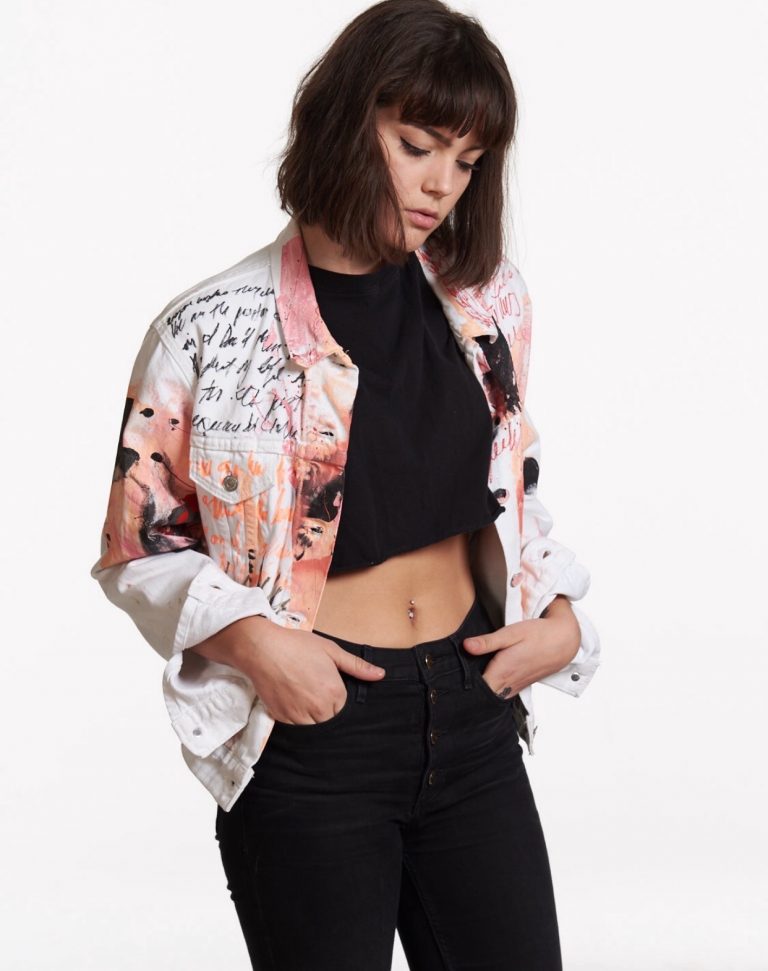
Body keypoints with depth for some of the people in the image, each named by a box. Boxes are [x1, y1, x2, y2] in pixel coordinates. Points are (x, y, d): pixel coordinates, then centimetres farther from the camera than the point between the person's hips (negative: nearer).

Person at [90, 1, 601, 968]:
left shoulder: (488, 300, 3)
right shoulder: (213, 330, -10)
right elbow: (138, 547, -3)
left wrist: (558, 614, 1)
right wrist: (249, 637, -19)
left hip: (474, 718, 4)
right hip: (308, 733, -4)